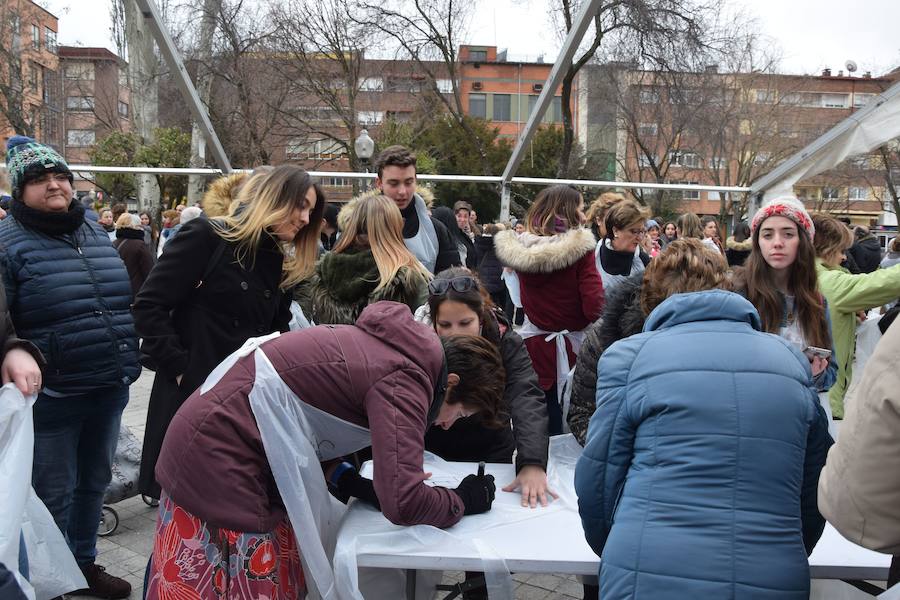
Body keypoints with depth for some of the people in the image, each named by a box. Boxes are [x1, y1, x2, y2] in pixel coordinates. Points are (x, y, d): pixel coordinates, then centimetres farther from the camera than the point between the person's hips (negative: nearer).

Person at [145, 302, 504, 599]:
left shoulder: (399, 347, 9)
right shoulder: (405, 380, -19)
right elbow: (403, 503, -27)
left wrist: (356, 485, 2)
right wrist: (462, 501, -8)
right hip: (219, 453, -10)